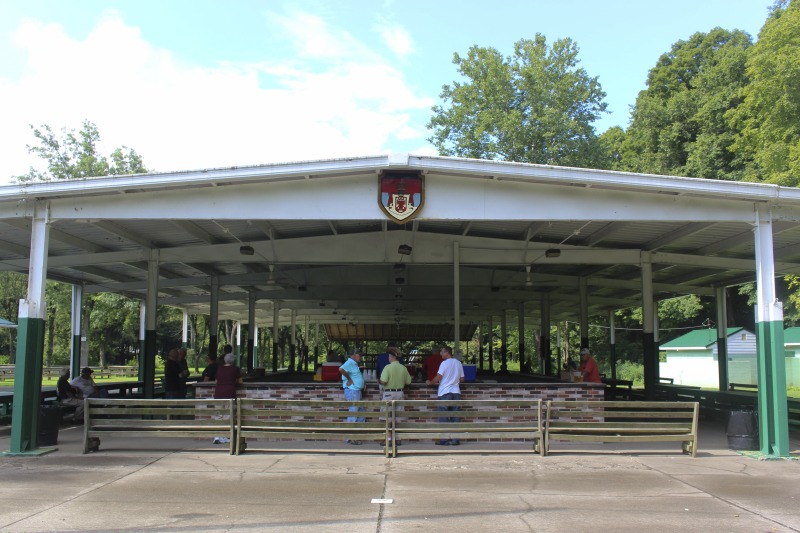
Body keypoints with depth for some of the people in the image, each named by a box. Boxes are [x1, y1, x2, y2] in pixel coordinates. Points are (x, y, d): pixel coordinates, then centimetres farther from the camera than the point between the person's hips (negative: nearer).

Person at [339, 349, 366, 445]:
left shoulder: (354, 364, 17)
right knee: (353, 415, -7)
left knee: (361, 414, 16)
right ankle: (349, 438, -1)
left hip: (357, 391, 11)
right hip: (352, 391, -11)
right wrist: (349, 379, -23)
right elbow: (341, 369, -33)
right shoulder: (350, 363, -15)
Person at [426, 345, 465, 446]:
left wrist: (430, 382, 4)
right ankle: (455, 439, 7)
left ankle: (444, 439, 0)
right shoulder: (459, 363, 10)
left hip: (445, 393, -6)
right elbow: (462, 379, 14)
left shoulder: (445, 363, -10)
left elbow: (438, 378, -13)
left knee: (443, 417, 1)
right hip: (456, 392, 6)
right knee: (455, 416, 8)